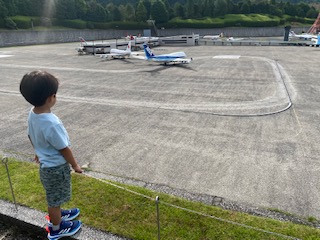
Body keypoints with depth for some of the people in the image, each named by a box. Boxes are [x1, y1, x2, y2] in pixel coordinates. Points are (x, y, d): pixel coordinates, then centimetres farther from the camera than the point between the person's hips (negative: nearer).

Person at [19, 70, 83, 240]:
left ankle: (56, 215, 54)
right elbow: (63, 149, -24)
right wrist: (75, 165, -7)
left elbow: (31, 136, 8)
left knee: (53, 197, 30)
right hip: (56, 167, -8)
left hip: (46, 164, 8)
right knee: (55, 199, 15)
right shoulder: (52, 123, -35)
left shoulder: (32, 113, -9)